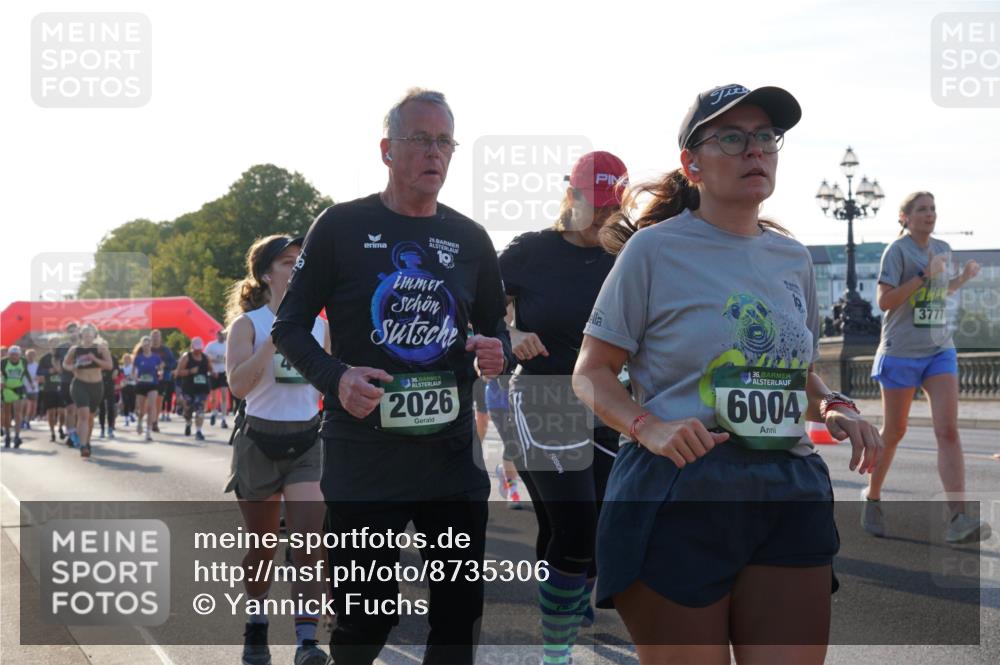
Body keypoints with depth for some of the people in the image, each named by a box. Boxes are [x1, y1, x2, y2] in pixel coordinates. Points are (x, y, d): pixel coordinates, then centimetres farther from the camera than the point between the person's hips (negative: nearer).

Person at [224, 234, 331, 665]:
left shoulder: (319, 326, 6)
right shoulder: (248, 324, -5)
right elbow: (238, 384, -20)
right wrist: (277, 337, -23)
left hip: (307, 442, 2)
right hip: (260, 442, -2)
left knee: (309, 541, -13)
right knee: (262, 548, 10)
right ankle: (256, 627, 31)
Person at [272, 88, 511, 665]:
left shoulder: (470, 239, 9)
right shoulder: (342, 227, -1)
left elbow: (496, 328, 20)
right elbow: (290, 326, 2)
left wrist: (496, 352, -5)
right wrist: (334, 377, -17)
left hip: (452, 449, 4)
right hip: (363, 452, -3)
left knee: (461, 609, 7)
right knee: (366, 616, 1)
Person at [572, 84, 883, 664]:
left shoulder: (793, 258, 12)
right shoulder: (655, 249, -4)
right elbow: (591, 373, -2)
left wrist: (834, 408, 3)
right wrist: (650, 429, -20)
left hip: (790, 498, 5)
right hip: (677, 497, -5)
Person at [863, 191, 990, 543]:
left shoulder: (942, 249, 11)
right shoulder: (897, 251, -8)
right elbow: (885, 301, -16)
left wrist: (965, 277, 7)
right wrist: (924, 275, -21)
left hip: (940, 350, 4)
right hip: (901, 352, -4)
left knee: (948, 430, -11)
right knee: (894, 431, 7)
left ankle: (959, 518, -19)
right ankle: (872, 499, 30)